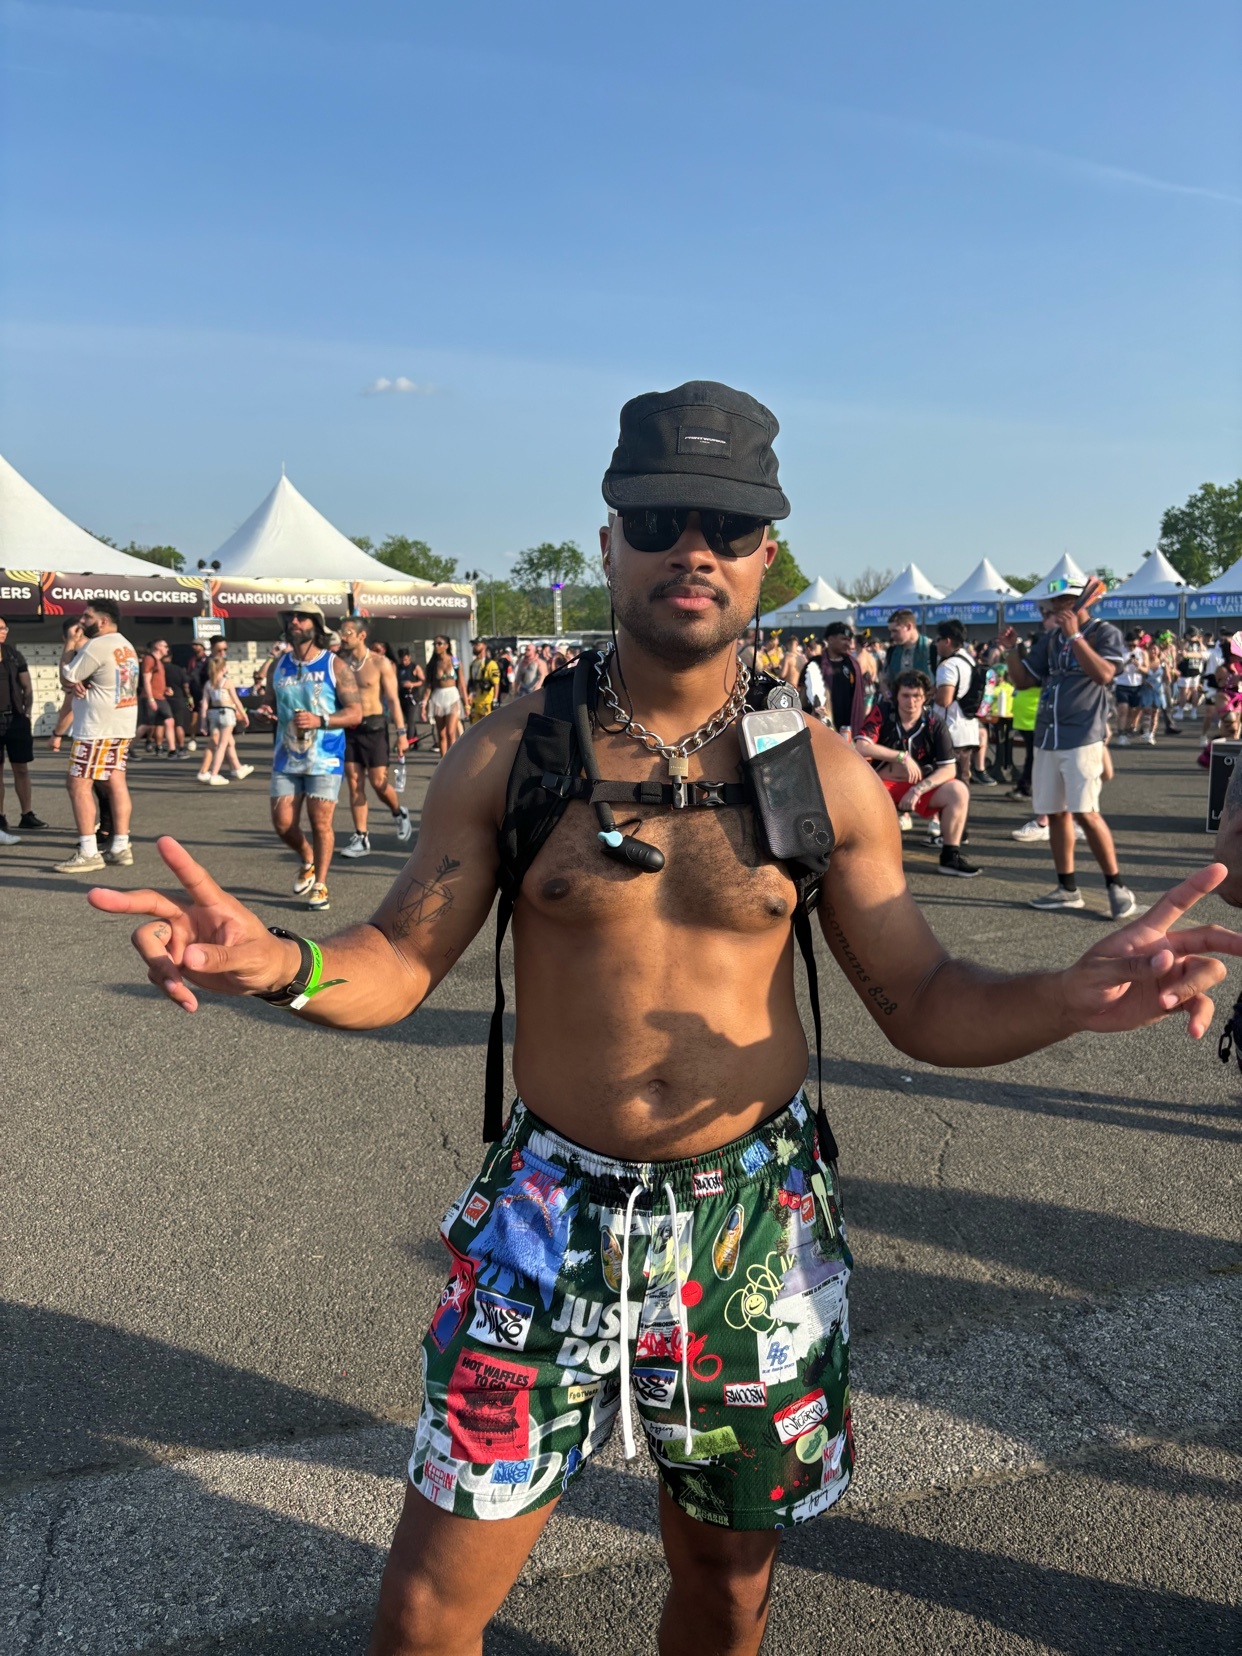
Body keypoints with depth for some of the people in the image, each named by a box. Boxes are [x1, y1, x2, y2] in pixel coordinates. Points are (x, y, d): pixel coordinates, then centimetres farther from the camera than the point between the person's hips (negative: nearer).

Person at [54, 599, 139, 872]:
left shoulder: (97, 645, -15)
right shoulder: (126, 646, 15)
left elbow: (66, 677, -8)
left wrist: (70, 644, 1)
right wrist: (77, 684, -2)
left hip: (98, 728, -9)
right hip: (122, 725, 9)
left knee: (79, 784, -5)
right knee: (116, 782, 10)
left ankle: (88, 852, -7)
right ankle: (121, 846, 11)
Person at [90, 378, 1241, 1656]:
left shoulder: (821, 772, -4)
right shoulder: (511, 753, -6)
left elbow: (925, 1005, -1)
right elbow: (396, 963, -3)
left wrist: (1070, 998, -20)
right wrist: (277, 964, -25)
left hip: (756, 1223, 1)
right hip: (551, 1213, 0)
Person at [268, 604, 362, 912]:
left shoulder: (335, 666, -3)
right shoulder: (278, 665, 10)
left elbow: (355, 712, -8)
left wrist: (319, 721, -18)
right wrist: (267, 713, 9)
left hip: (325, 758, -4)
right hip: (287, 758, 4)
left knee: (321, 823, -5)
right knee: (282, 822, 0)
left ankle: (320, 886, 9)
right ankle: (307, 861, 30)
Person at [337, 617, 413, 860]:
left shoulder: (380, 663, -6)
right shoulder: (341, 663, 6)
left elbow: (393, 700, -6)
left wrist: (401, 733, -11)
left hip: (374, 727, -4)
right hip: (348, 728, 4)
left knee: (378, 782, -5)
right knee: (354, 784, 3)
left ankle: (399, 813, 26)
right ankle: (361, 838, 8)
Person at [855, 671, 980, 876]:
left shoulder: (935, 725, -4)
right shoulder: (881, 713, -8)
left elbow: (948, 769, -9)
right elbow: (861, 747, -21)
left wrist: (918, 790, -23)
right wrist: (902, 756, -23)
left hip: (921, 787, 2)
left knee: (958, 791, -22)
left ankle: (950, 857, -10)